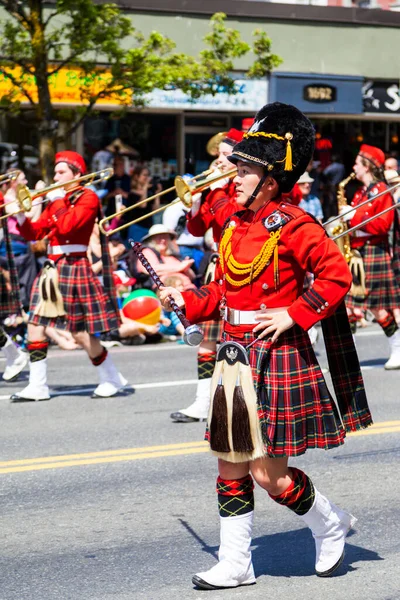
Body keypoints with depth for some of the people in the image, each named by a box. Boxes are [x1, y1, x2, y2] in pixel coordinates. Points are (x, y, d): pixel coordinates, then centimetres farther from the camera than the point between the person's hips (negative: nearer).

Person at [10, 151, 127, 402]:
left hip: (73, 267, -8)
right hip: (52, 268, 8)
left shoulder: (88, 197, -6)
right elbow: (35, 233, 11)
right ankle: (37, 386, 5)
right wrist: (20, 215, -3)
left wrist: (57, 201, -10)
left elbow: (66, 226, -20)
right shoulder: (57, 200, 16)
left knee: (80, 333, -3)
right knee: (35, 327, 1)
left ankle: (112, 379, 14)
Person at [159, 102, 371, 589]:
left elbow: (337, 276, -17)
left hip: (276, 357, -8)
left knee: (268, 473, -3)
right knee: (231, 467, 9)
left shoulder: (292, 226, -12)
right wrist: (186, 301, 3)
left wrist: (293, 314, -19)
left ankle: (331, 524, 23)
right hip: (236, 357, 8)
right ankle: (235, 566, 17)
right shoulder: (236, 226, 11)